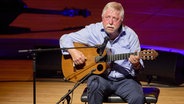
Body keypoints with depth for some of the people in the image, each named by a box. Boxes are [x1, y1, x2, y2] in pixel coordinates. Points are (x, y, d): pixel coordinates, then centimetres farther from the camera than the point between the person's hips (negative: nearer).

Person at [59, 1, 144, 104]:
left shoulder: (130, 35, 0)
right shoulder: (93, 30, -2)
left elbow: (138, 68, 3)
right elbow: (65, 39, 3)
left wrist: (136, 65, -22)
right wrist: (73, 51, -17)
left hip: (124, 80, 1)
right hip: (100, 77, 0)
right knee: (95, 85, -35)